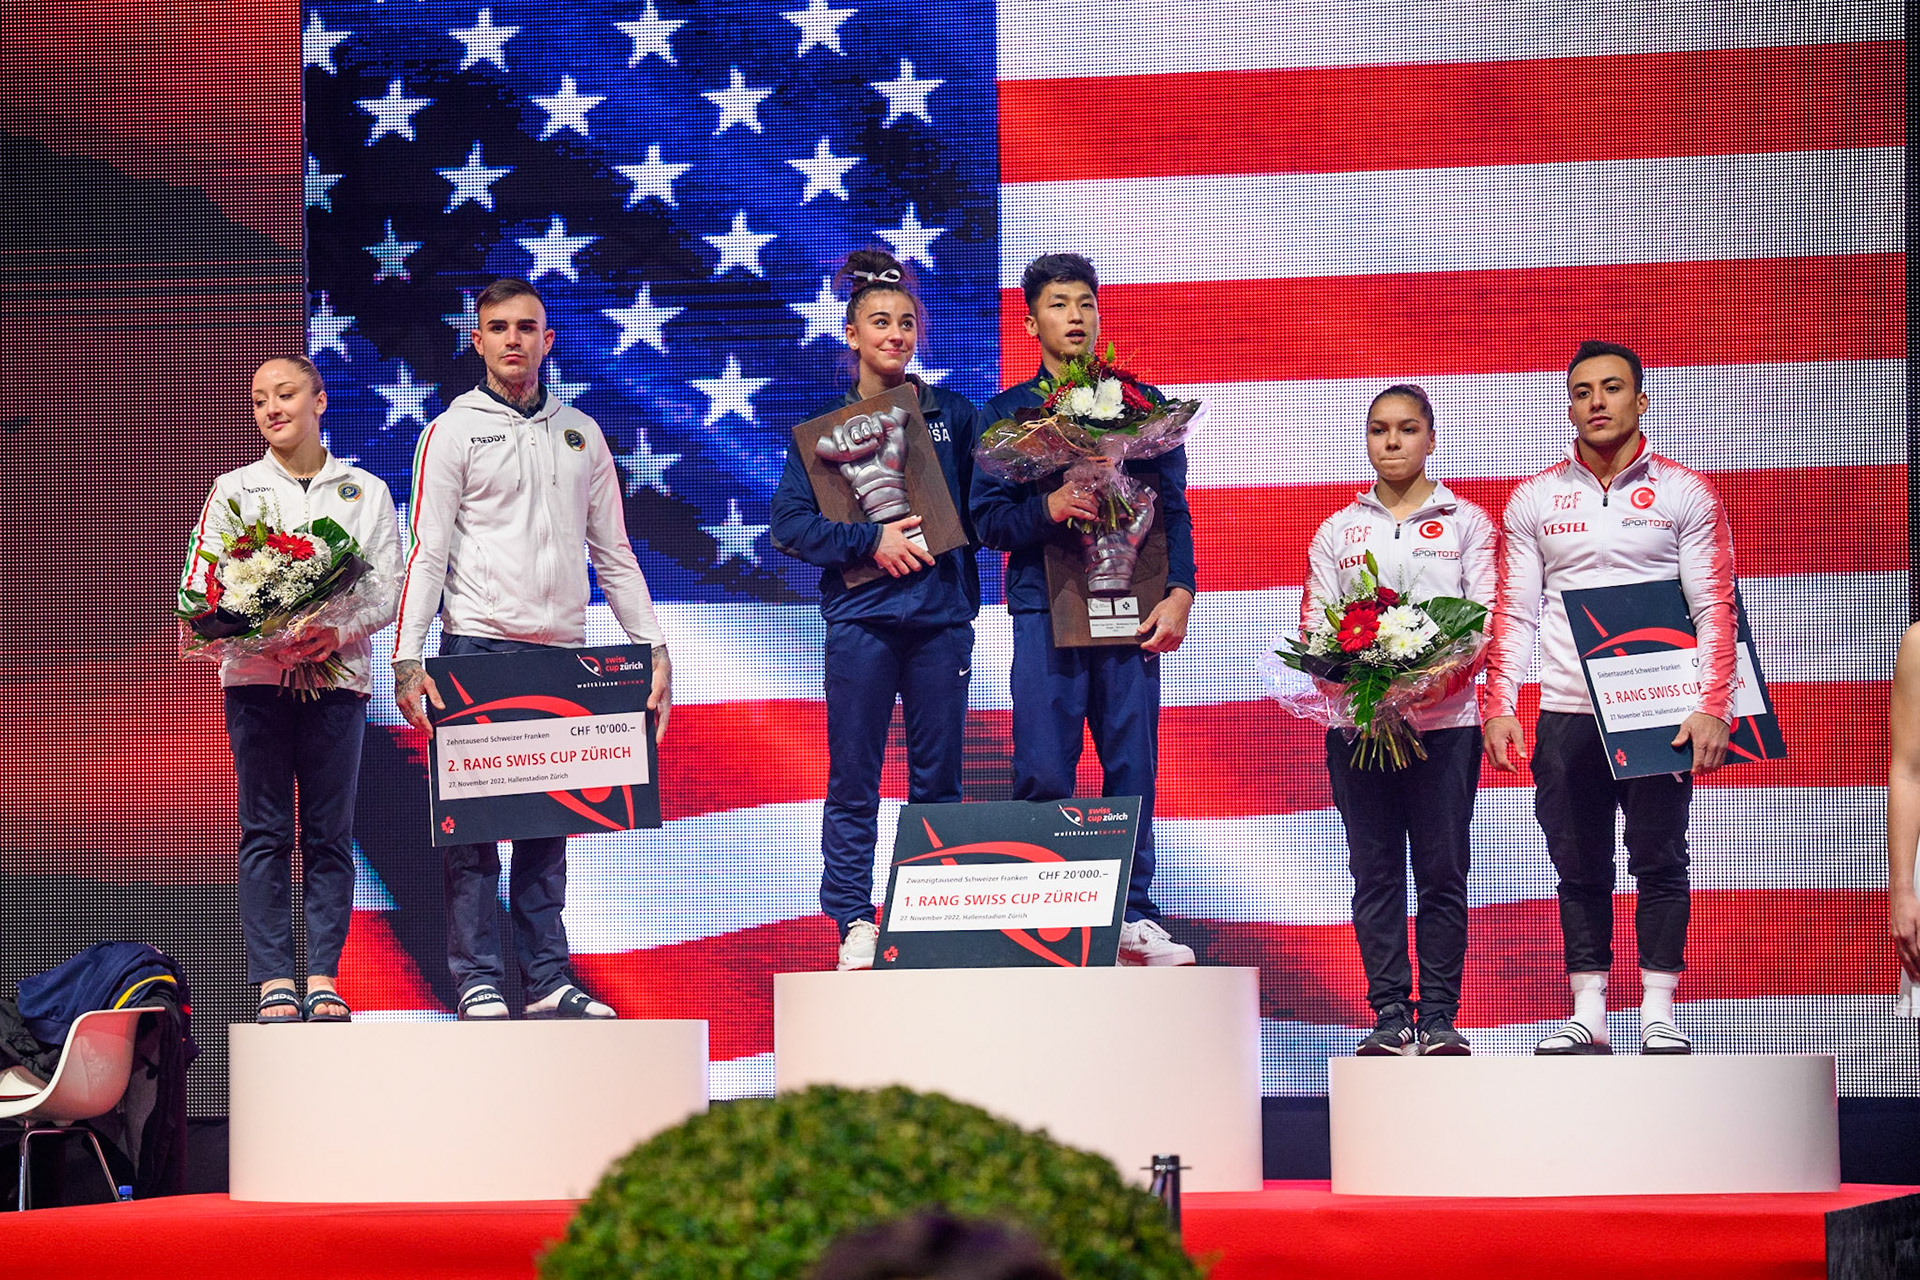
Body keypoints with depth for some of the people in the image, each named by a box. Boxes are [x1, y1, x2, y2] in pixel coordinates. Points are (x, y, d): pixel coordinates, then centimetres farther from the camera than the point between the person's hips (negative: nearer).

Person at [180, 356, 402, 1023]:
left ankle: (323, 978, 2)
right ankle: (273, 981, -4)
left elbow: (389, 587, 5)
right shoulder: (233, 490, 11)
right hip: (256, 675, 0)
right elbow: (196, 587, 3)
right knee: (264, 833, -3)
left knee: (330, 835, -1)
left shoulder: (366, 492, 12)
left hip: (338, 671, 0)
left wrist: (339, 630, -14)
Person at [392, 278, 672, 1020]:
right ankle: (478, 982, -2)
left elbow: (613, 551, 17)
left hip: (563, 653, 4)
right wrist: (407, 658, -13)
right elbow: (427, 552, -3)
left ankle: (548, 980, 8)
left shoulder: (581, 434, 15)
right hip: (479, 649, -4)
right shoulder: (453, 432, 3)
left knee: (548, 825, 5)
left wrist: (652, 646, 8)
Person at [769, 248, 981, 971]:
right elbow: (788, 523, -2)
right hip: (860, 619, -1)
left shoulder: (954, 416, 9)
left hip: (941, 616, 2)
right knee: (853, 782, 0)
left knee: (938, 779, 5)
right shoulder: (825, 426, 4)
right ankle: (854, 924, 5)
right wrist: (871, 541, -11)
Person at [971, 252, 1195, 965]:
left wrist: (1179, 593, -1)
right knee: (1043, 773, -5)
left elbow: (1173, 506, 12)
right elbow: (988, 519, 4)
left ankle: (1133, 920, 5)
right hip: (1045, 611, -1)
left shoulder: (1143, 405, 14)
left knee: (1133, 767, 0)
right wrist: (1050, 507, -15)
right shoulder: (1006, 413, 11)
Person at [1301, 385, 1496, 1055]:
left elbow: (1487, 620, 1)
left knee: (1441, 871, -3)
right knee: (1375, 871, 0)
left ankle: (1439, 1014, 1)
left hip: (1444, 718, -2)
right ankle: (1389, 1013, 4)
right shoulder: (1337, 532, 15)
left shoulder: (1467, 523, 10)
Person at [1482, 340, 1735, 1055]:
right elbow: (1514, 613, 9)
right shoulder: (1534, 501, 10)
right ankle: (1587, 1016, 9)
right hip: (1566, 714, 2)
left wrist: (1712, 708, -11)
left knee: (1659, 862, -1)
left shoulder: (1685, 494, 4)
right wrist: (1498, 706, -2)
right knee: (1579, 869, 4)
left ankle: (1659, 1015, 3)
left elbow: (1714, 609, 0)